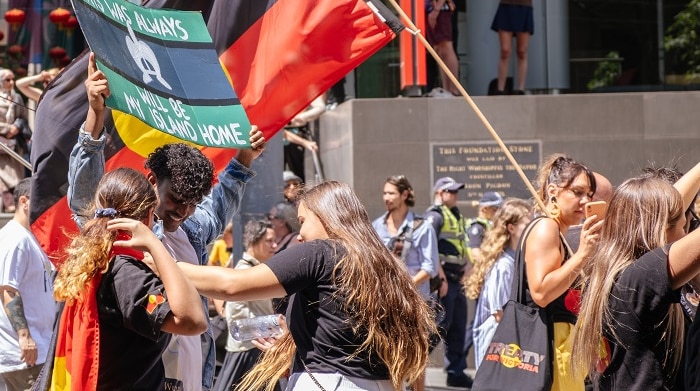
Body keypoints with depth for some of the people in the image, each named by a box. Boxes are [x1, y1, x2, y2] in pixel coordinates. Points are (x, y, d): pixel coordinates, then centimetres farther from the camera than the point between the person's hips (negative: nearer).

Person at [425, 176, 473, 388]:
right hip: (443, 278, -9)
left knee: (458, 327, 12)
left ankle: (456, 372, 18)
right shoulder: (435, 216, -11)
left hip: (456, 279, 9)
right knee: (441, 324, -10)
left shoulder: (456, 215, 18)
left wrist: (465, 270, 12)